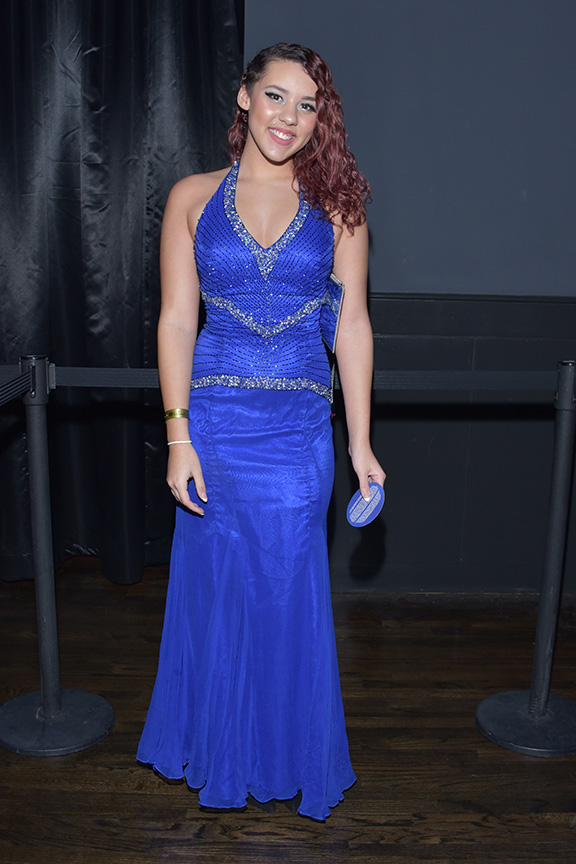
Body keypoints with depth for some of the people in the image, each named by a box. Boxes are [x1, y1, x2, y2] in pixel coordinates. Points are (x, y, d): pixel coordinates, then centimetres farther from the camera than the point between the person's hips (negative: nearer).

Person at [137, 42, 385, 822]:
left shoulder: (337, 203, 4)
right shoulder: (194, 198, 4)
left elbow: (353, 325, 2)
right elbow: (176, 320, 0)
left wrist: (361, 443, -2)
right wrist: (179, 436, -7)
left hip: (299, 430, 0)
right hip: (215, 421, 0)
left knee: (290, 593, 8)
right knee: (218, 587, 10)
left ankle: (289, 756, 33)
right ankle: (221, 752, 34)